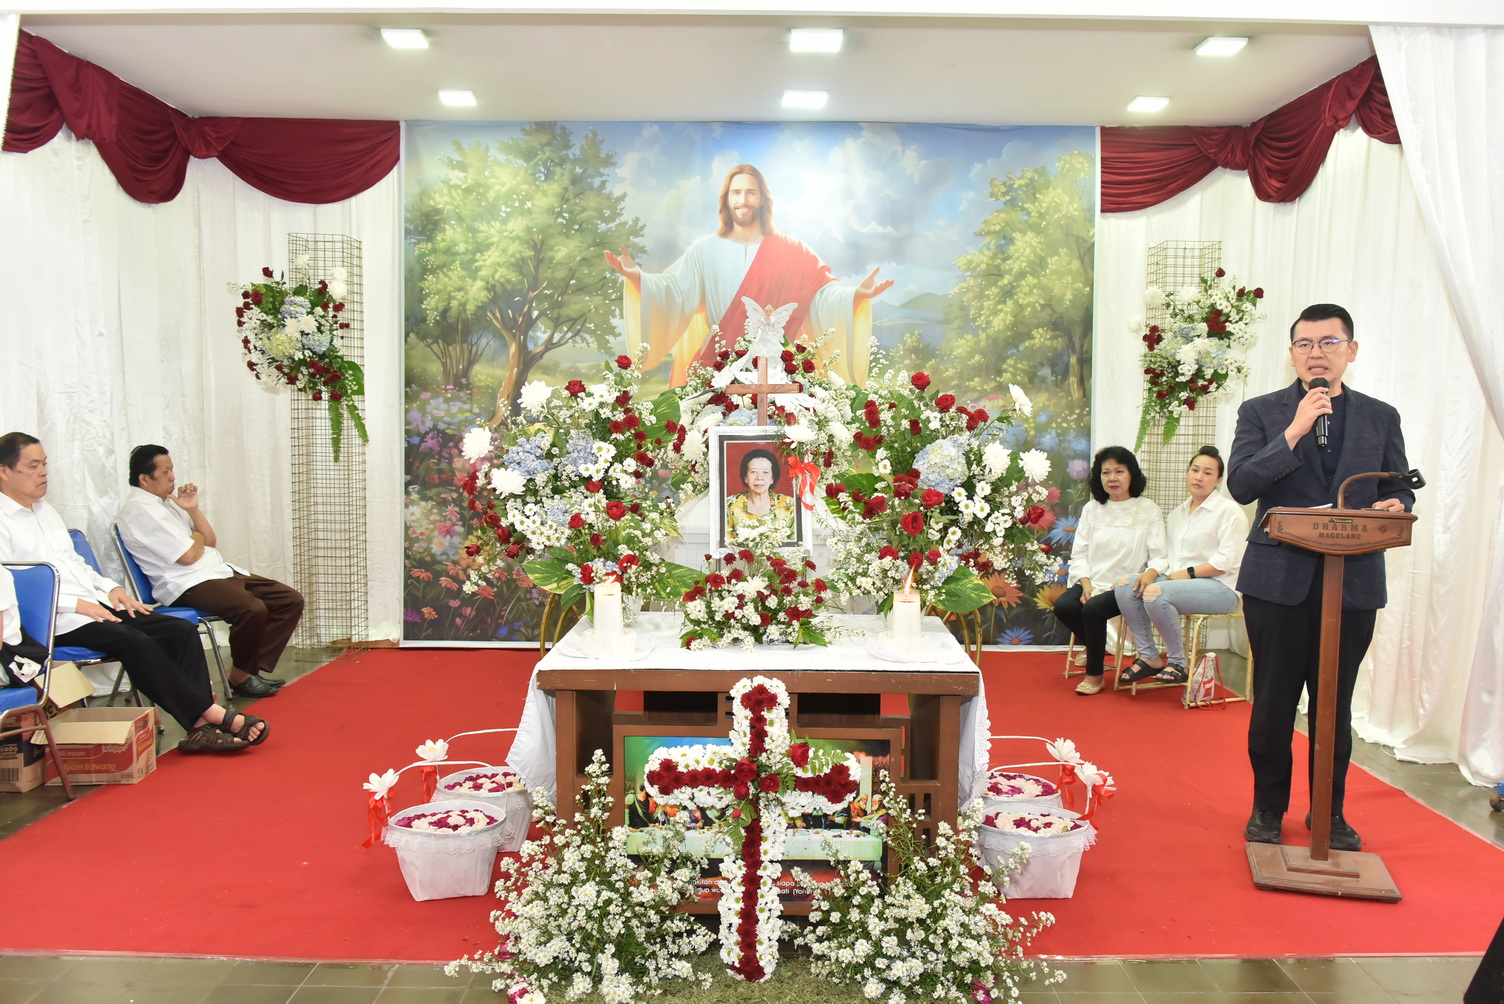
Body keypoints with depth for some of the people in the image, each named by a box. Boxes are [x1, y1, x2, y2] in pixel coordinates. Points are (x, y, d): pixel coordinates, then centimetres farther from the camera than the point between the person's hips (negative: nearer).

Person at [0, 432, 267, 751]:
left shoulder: (45, 510, 22)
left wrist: (110, 588, 9)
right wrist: (77, 604, -18)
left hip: (95, 604, 8)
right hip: (57, 620, -8)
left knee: (181, 630, -11)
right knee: (137, 642, -30)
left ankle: (199, 725, -21)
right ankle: (209, 712, -23)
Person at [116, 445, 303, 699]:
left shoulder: (166, 501, 19)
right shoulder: (141, 509, -10)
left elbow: (210, 541, 17)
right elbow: (187, 556, -16)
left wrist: (193, 510, 4)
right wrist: (198, 538, 5)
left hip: (219, 572, 10)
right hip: (188, 585, -10)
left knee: (291, 600, -3)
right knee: (253, 609, -34)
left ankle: (254, 670, -3)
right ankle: (240, 677, -10)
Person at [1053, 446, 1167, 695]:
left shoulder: (1148, 510, 2)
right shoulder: (1092, 509, 12)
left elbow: (1159, 556, -4)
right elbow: (1079, 554, 7)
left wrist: (1149, 574, -28)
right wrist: (1086, 584, -11)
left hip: (1126, 586, -3)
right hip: (1092, 583, 4)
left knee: (1093, 609, -31)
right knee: (1063, 605, -26)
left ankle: (1094, 674, -9)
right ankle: (1096, 647, 6)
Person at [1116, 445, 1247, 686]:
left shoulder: (1228, 511, -2)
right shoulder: (1177, 513, 19)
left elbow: (1227, 561, -12)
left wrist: (1188, 573, -15)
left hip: (1219, 587, -7)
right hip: (1178, 580, 7)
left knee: (1155, 592, -32)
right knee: (1125, 588, -16)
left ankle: (1178, 663, -15)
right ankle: (1149, 657, -7)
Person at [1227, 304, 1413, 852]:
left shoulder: (1381, 417, 10)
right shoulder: (1261, 412, 2)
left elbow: (1399, 491, 12)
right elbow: (1240, 485, -10)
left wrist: (1394, 507, -11)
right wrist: (1294, 431, -18)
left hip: (1353, 580, 2)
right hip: (1279, 579, -2)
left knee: (1336, 704, 10)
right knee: (1273, 702, 7)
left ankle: (1330, 812, 26)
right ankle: (1268, 807, 23)